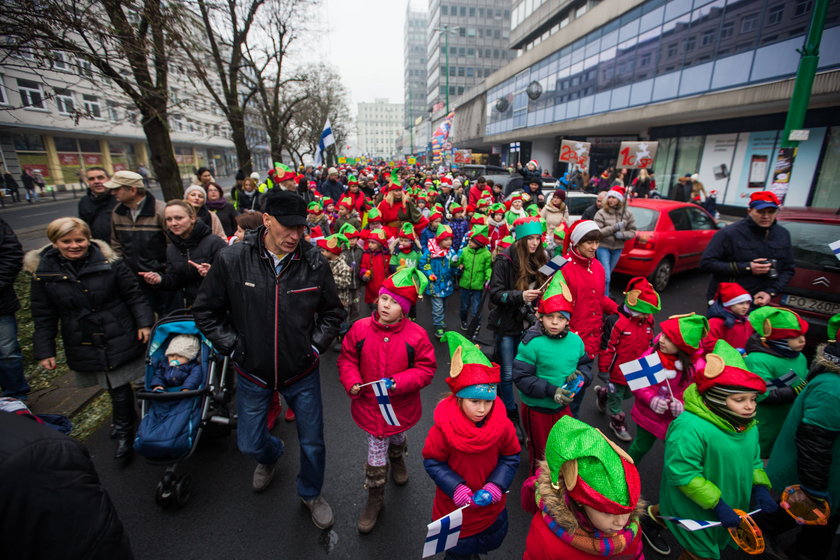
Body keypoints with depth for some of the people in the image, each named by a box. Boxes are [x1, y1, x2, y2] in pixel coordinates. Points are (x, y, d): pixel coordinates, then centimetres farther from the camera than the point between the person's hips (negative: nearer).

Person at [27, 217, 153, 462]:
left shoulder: (111, 263, -9)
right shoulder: (43, 272, -2)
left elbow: (134, 295, -4)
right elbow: (43, 317, 4)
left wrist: (144, 323, -12)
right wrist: (44, 351, 4)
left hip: (120, 340, -2)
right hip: (83, 347, 2)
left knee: (120, 386, 6)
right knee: (116, 386, 9)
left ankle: (124, 432, 27)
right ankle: (127, 419, 35)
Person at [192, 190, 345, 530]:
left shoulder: (314, 263, -14)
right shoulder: (231, 260, -14)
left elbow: (333, 312, 0)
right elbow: (205, 311, -2)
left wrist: (315, 346, -8)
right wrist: (233, 347, -8)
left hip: (302, 374, 0)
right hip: (253, 374, 1)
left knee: (312, 444, 14)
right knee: (249, 444, 20)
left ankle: (311, 493, 46)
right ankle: (271, 455, 59)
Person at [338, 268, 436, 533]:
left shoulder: (416, 335, -18)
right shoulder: (360, 328, -14)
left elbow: (426, 369, -12)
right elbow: (347, 358, -2)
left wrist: (399, 382, -25)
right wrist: (352, 382, -18)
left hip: (401, 406, 1)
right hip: (369, 405, 0)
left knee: (396, 439, 31)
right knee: (376, 454, 10)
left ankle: (397, 461, 67)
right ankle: (375, 498, 36)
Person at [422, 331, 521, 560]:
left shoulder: (502, 425, -21)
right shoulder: (443, 429, -29)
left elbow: (511, 457, -8)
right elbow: (432, 461, -17)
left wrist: (495, 486, -20)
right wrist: (456, 488, -27)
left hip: (491, 507, 3)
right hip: (455, 507, -2)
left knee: (488, 541, 30)